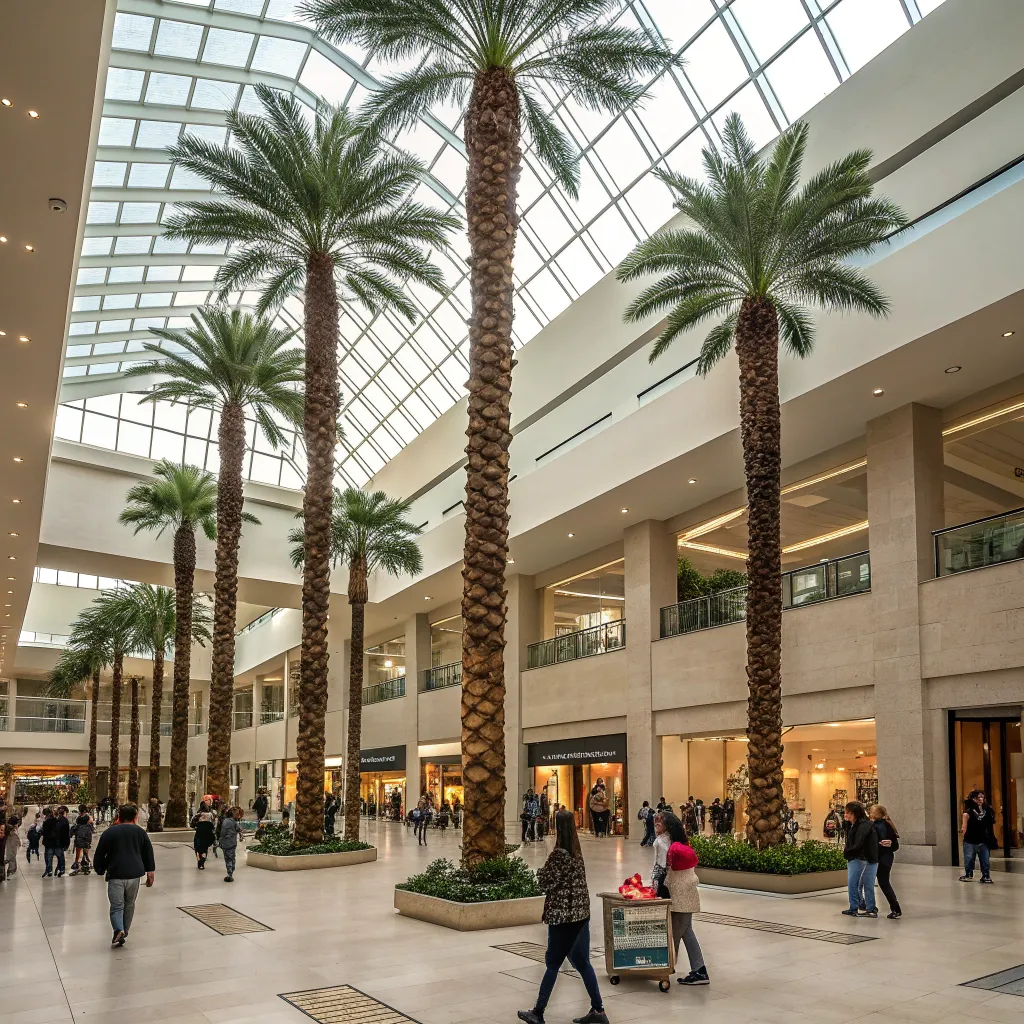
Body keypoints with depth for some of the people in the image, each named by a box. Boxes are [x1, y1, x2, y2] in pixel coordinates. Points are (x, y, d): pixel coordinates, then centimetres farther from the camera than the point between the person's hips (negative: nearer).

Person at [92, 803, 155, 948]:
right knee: (129, 904, 19)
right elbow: (148, 854, 13)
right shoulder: (140, 832, 9)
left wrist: (100, 870, 17)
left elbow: (99, 855, 3)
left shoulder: (109, 832, 2)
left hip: (115, 875, -2)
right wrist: (150, 872, 19)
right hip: (134, 874, 2)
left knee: (116, 906, 0)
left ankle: (118, 930, -22)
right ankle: (125, 931, 25)